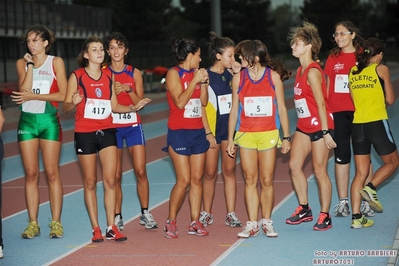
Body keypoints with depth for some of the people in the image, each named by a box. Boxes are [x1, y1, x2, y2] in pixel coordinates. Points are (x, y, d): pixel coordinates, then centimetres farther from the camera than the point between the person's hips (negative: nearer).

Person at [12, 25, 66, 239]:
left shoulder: (56, 62, 1)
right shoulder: (22, 63, 8)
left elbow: (63, 95, -7)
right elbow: (24, 90, -7)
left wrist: (33, 96, -12)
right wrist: (30, 65, -7)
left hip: (49, 119, -2)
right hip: (27, 120, 3)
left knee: (52, 173, -3)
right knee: (30, 173, 2)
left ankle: (56, 222, 2)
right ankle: (33, 223, 6)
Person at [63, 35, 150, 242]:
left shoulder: (108, 77, 8)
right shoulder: (77, 76, -4)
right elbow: (65, 106, -5)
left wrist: (132, 108, -1)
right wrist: (74, 103, -26)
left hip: (107, 131, 3)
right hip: (85, 134, -3)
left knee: (110, 180, -3)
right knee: (90, 182, 4)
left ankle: (111, 227, 2)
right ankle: (95, 229, 11)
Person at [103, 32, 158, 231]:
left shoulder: (134, 73, 5)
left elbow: (140, 102, 2)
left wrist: (129, 90, -15)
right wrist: (113, 92, -16)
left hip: (133, 125, 1)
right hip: (111, 126, -1)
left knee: (141, 171, -4)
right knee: (115, 175, 0)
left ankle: (145, 214, 7)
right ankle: (117, 217, 8)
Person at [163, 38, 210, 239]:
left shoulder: (195, 73, 12)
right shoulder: (174, 74, -7)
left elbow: (204, 101, 12)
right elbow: (180, 102, -17)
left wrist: (204, 82, 0)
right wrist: (194, 80, -15)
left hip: (198, 131, 7)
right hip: (179, 132, -7)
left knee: (197, 179, 4)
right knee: (184, 180, -8)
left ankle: (195, 222, 8)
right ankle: (171, 221, 6)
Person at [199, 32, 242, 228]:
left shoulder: (230, 75, 6)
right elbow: (201, 106, -9)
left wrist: (238, 75, -4)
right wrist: (207, 132, -13)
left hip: (229, 127, 4)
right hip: (212, 128, -4)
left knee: (229, 170, 4)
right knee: (210, 173, 4)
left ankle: (231, 214, 8)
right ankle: (207, 213, 17)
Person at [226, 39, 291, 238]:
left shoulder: (273, 76, -1)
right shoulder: (238, 78, 2)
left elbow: (281, 108, 3)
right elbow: (234, 110, 7)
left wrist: (286, 137, 2)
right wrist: (230, 139, 6)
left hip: (269, 135, -1)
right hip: (245, 135, 1)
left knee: (267, 181, 3)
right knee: (250, 181, 3)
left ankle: (267, 223, 13)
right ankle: (252, 224, 8)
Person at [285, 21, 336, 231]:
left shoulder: (313, 72, -16)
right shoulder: (300, 71, 11)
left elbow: (321, 103, -20)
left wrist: (326, 132, -22)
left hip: (319, 126, -9)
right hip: (304, 125, 9)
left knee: (319, 171, -2)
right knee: (294, 165, 5)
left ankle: (325, 216, 7)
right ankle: (304, 209, 17)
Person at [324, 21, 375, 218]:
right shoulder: (333, 58, 9)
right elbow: (328, 86, 12)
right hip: (338, 112, 2)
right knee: (341, 156, 3)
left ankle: (366, 202, 8)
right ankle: (343, 202, 8)